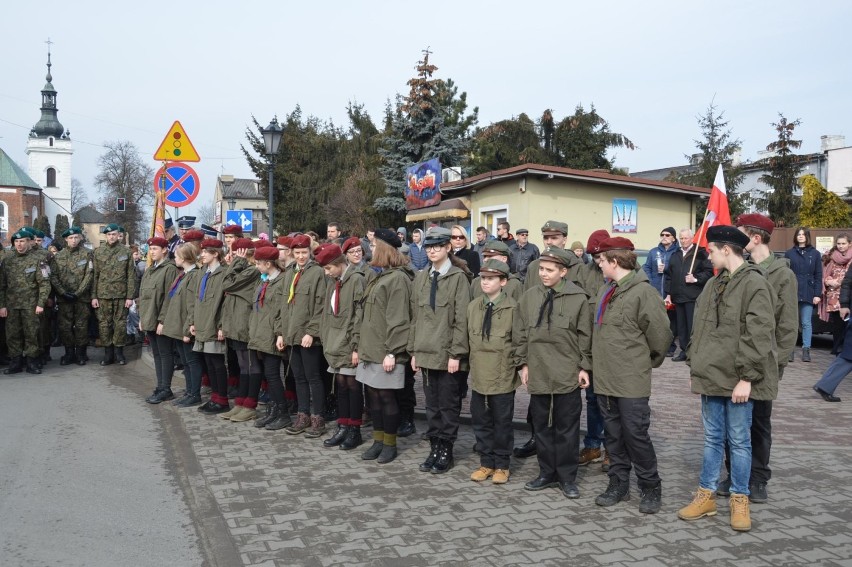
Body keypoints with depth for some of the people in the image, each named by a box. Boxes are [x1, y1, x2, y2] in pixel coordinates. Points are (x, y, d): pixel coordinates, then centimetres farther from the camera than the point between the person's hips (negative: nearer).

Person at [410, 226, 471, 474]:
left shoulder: (458, 277, -6)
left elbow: (461, 319, -10)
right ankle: (434, 449, 21)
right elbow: (415, 317, 13)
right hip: (426, 352, 5)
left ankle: (446, 452, 15)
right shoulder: (421, 278, 11)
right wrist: (413, 350, 9)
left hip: (448, 353, -5)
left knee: (448, 404, 4)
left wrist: (456, 353, -14)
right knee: (432, 404, 12)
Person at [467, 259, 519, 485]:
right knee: (480, 420, 10)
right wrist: (470, 361, 10)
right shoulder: (473, 306, 5)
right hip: (479, 373, 4)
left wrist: (517, 365, -3)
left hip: (503, 375, -4)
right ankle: (486, 463, 24)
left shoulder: (512, 308, -9)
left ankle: (501, 465, 21)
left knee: (502, 421, 7)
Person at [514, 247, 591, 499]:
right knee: (542, 426, 12)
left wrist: (585, 367, -3)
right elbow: (520, 333, 8)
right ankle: (547, 473, 26)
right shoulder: (529, 297, 3)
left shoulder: (578, 298, -6)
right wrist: (523, 363, 5)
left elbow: (585, 336, -2)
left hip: (568, 375, -3)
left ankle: (567, 477, 19)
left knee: (567, 428, 7)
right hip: (538, 374, 3)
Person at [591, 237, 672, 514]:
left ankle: (651, 488, 17)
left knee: (636, 435, 0)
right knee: (614, 435, 14)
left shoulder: (642, 292, -15)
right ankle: (618, 484, 26)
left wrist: (648, 361, 2)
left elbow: (660, 333, -13)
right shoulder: (605, 291, 10)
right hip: (604, 378, 7)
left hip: (631, 381, -7)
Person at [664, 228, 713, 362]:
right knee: (681, 326, 10)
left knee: (693, 326, -5)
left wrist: (696, 279, -16)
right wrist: (668, 294, 10)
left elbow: (709, 272, -6)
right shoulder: (675, 255, 15)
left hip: (693, 297, -6)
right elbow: (668, 276, 15)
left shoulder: (700, 253, -2)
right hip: (678, 296, 6)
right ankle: (684, 351, 18)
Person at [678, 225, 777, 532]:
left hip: (737, 380, -7)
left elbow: (758, 335, -17)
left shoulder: (754, 284, -12)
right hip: (711, 375, 7)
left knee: (739, 440, 5)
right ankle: (706, 495, 23)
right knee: (713, 438, 14)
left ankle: (740, 500, 19)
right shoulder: (713, 284, 12)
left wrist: (746, 377, -18)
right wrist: (695, 366, 12)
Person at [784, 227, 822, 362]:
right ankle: (790, 350, 10)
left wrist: (817, 294, -3)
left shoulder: (815, 254, 6)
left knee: (806, 323, 2)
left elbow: (818, 275, 4)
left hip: (808, 294, -1)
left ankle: (806, 350, 9)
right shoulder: (789, 253, 7)